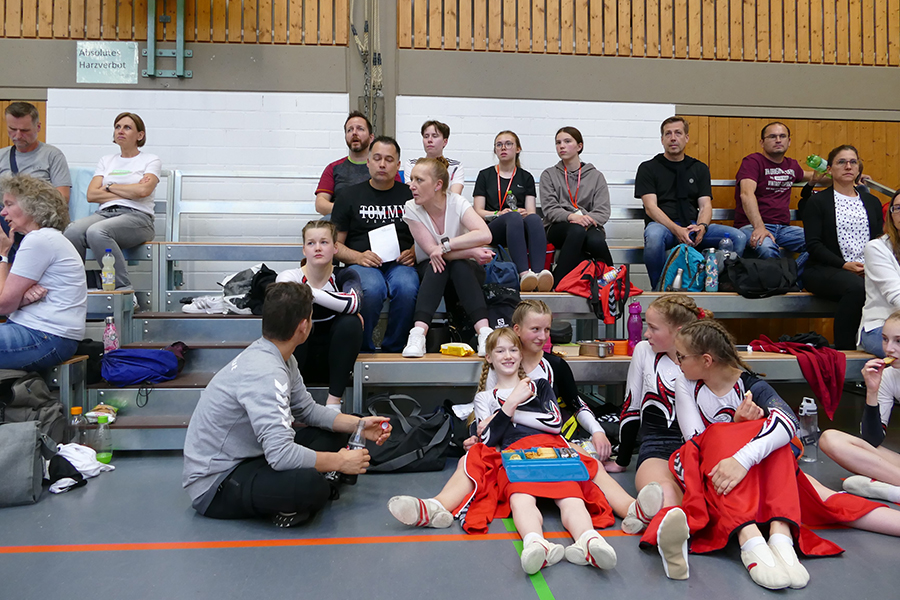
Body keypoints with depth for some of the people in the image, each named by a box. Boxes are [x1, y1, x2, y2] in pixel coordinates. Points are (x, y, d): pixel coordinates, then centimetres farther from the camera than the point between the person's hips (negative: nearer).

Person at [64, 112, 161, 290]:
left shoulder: (151, 160, 11)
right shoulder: (106, 160, 24)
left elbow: (143, 191, -9)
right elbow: (91, 195, 10)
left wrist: (109, 186, 5)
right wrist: (130, 192, 2)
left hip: (136, 216, -4)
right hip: (104, 213, 4)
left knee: (97, 232, -36)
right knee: (72, 232, -30)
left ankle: (124, 288, -29)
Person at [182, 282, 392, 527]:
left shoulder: (282, 360, 3)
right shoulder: (265, 373, -29)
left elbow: (307, 410, 14)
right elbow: (281, 455, -35)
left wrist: (358, 425, 3)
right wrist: (339, 462, -21)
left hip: (249, 457, 10)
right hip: (215, 486, -10)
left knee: (333, 434, 9)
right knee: (310, 484, -36)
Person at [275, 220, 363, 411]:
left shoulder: (345, 276, -7)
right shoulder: (290, 277, -9)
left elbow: (354, 303, -30)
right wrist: (341, 308, -30)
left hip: (332, 360, 1)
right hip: (298, 362, -1)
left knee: (351, 322, -26)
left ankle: (333, 402, -22)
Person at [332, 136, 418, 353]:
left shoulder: (410, 195, 16)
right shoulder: (350, 195, 14)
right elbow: (335, 243, 12)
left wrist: (413, 253, -4)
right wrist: (358, 257, -8)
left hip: (399, 263, 1)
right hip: (362, 264, -1)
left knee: (407, 288, -35)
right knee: (372, 289, -36)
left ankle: (393, 350, -13)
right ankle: (362, 350, -12)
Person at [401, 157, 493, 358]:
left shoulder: (457, 203, -14)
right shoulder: (411, 209, -11)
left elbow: (485, 235, -31)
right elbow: (431, 250, -20)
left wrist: (444, 245, -35)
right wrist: (471, 251, -29)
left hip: (465, 272, 0)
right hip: (430, 273, 1)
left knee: (459, 265, -33)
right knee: (437, 264, -32)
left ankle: (484, 331, -43)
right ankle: (418, 332, -44)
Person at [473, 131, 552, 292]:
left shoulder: (526, 177, 21)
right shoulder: (485, 175, 17)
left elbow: (531, 211, 12)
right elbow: (478, 212, 8)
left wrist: (526, 213, -12)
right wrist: (498, 214, -11)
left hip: (522, 231, 2)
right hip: (493, 228, -2)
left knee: (534, 219, -35)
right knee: (513, 217, -37)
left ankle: (539, 272, -57)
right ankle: (524, 273, -57)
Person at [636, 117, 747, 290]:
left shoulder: (699, 169, 19)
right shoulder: (648, 168, 7)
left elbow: (705, 205, 10)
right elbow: (650, 207, -5)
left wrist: (701, 226, -15)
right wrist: (676, 230, -21)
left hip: (693, 226, 4)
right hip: (663, 225, -4)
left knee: (738, 237, -20)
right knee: (654, 236, -41)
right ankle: (658, 289, -21)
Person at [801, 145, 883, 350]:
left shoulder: (872, 202, 21)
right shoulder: (818, 201, 6)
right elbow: (813, 244, -4)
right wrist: (844, 265, -16)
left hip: (869, 271, 4)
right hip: (824, 271, -4)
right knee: (858, 287, -36)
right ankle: (843, 349, -27)